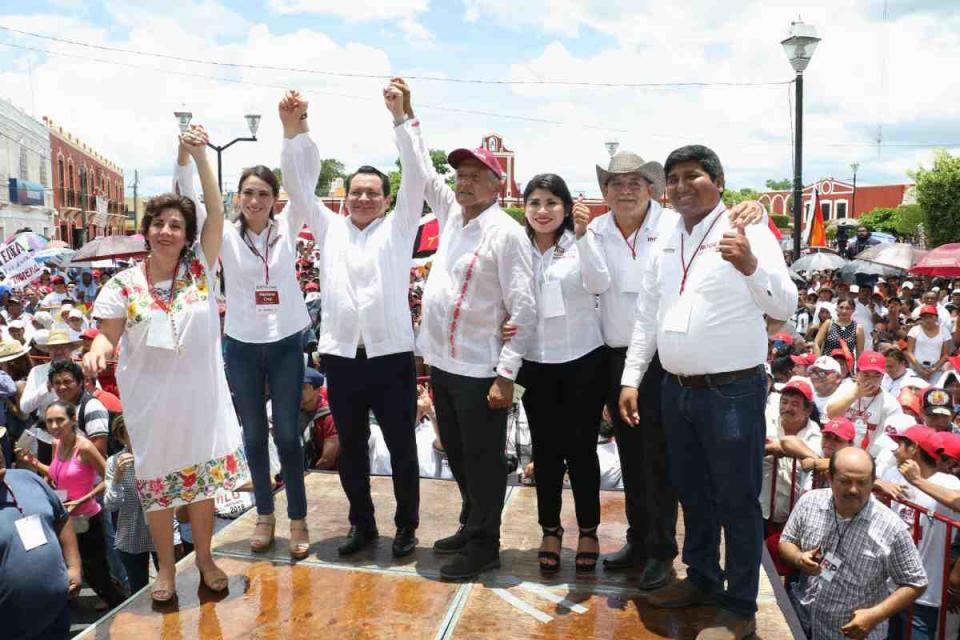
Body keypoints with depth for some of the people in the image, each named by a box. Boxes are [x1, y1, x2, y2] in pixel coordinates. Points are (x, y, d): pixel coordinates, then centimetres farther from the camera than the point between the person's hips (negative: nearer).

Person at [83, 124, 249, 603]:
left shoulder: (200, 269, -4)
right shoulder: (123, 284, -5)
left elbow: (217, 213, -12)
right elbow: (108, 335, -4)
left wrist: (200, 156, -18)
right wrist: (97, 351, -28)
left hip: (200, 394, 1)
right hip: (150, 399, 0)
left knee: (202, 475, 13)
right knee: (156, 481, 13)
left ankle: (205, 559, 32)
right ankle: (165, 566, 32)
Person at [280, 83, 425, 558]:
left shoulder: (398, 228, 6)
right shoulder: (330, 228, 13)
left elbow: (415, 178, -4)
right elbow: (299, 186, 6)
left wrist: (400, 118, -13)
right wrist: (293, 131, -7)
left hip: (392, 354, -2)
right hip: (340, 355, 3)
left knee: (402, 445, 7)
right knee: (350, 447, 13)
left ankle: (406, 526, 23)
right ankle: (362, 524, 29)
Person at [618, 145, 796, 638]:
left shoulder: (748, 234, -8)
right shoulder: (664, 245, 10)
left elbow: (784, 307, -15)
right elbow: (646, 316, 13)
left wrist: (750, 266, -33)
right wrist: (631, 380, 9)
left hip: (733, 391, -6)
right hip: (677, 390, 6)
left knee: (737, 501, 5)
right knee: (692, 494, 20)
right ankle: (701, 579, 39)